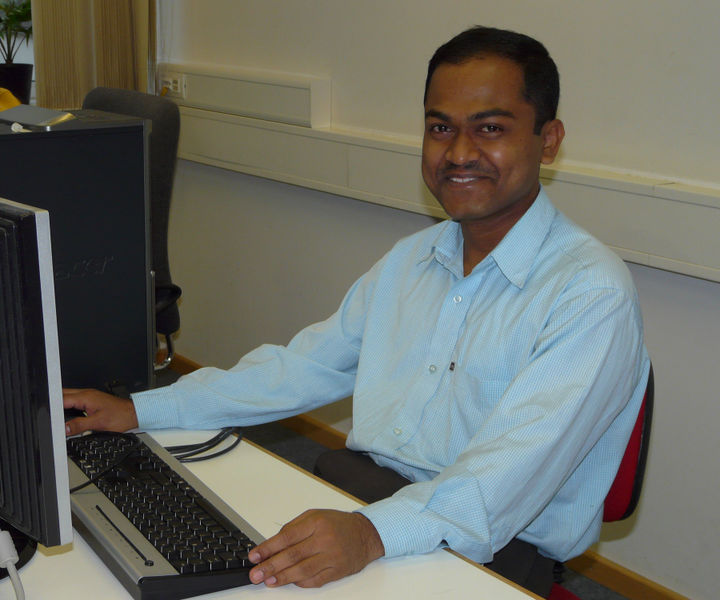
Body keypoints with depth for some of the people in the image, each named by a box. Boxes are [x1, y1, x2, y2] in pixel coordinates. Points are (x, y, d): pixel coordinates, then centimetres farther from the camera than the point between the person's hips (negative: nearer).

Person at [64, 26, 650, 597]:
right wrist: (140, 410, 10)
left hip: (492, 550, -6)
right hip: (359, 496, 7)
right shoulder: (410, 259, 13)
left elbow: (518, 462, -25)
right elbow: (304, 367, 16)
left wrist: (374, 532, -40)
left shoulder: (592, 293, -12)